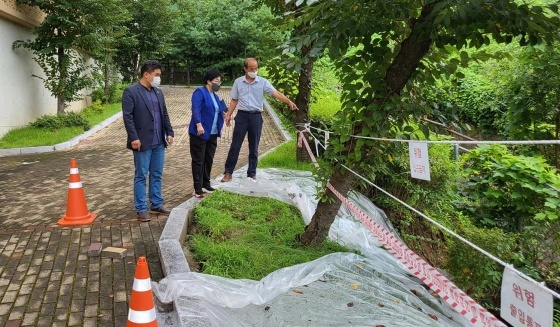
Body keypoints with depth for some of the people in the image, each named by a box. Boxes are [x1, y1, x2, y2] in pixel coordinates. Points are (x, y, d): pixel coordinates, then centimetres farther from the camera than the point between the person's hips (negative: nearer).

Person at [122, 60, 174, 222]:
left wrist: (169, 132, 7)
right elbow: (127, 116, -13)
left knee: (157, 175, 13)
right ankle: (141, 209, 9)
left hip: (159, 142, 7)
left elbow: (165, 114, 17)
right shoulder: (130, 91, -8)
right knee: (141, 176, 2)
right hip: (143, 142, -6)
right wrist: (134, 138, -18)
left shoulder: (158, 92, 14)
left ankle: (157, 204, 24)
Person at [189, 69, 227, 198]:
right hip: (200, 133, -8)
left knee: (209, 160, 13)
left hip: (212, 134, 8)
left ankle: (206, 184, 24)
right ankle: (198, 189, 2)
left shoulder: (215, 96, 17)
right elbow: (196, 109, -20)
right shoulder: (199, 92, -9)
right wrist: (199, 124, -30)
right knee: (198, 161, -1)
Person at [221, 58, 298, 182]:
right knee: (235, 145, 1)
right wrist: (229, 115, 1)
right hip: (242, 116, 0)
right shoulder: (238, 82, 3)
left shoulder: (263, 82, -1)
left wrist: (289, 102, -27)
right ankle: (228, 172, 9)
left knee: (254, 147, 8)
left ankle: (252, 173, 19)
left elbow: (275, 93, -12)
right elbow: (234, 100, 9)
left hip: (256, 117, 0)